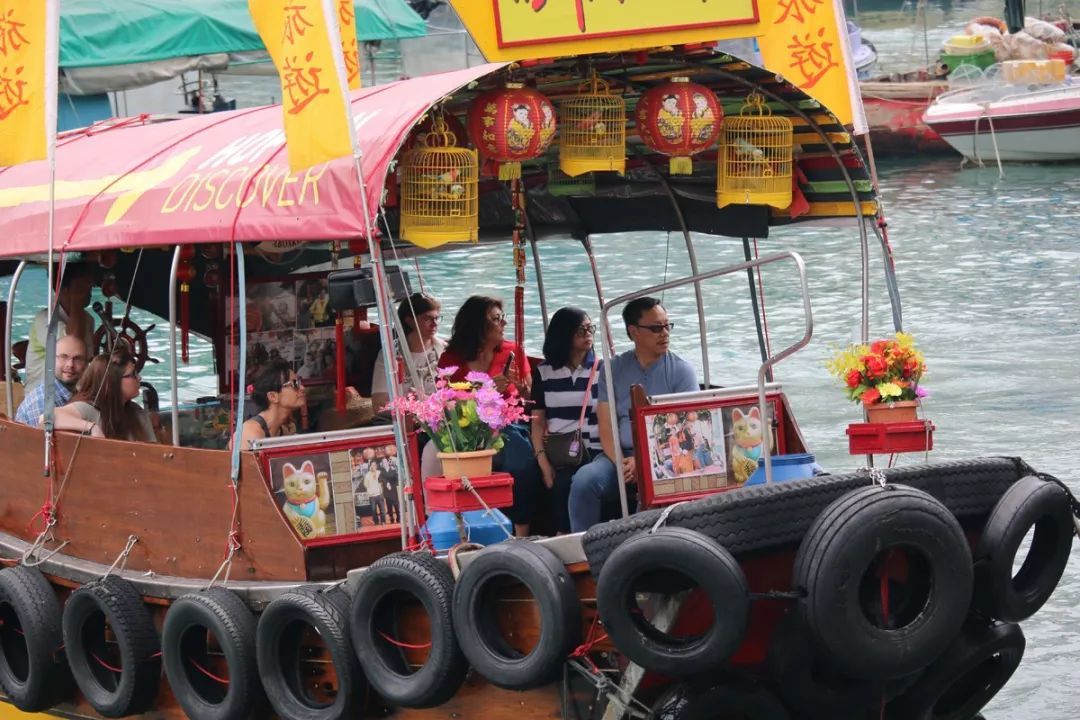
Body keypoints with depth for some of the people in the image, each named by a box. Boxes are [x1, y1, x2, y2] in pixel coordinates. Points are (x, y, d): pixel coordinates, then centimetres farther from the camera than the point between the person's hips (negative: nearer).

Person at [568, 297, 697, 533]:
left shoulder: (681, 370, 5)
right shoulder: (615, 369, 12)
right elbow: (606, 426, 5)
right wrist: (620, 463, -16)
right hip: (620, 455, 3)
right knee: (584, 480, -27)